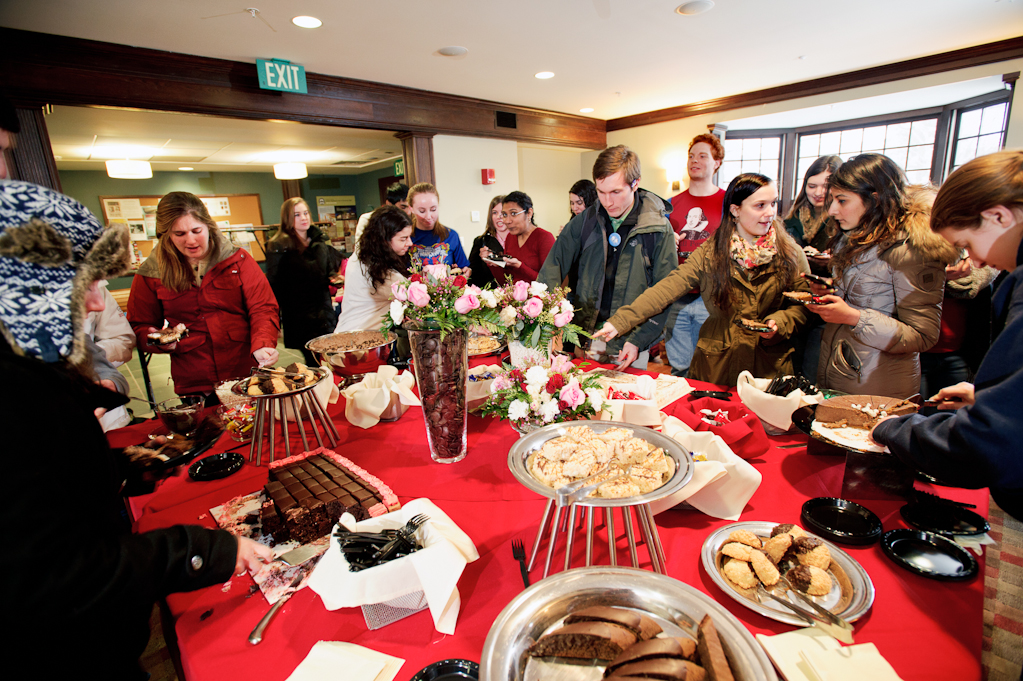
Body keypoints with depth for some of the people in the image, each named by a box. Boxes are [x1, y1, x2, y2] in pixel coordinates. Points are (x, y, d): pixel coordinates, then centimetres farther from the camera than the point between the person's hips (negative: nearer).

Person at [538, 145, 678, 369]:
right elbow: (555, 264, -4)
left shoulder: (658, 229, -8)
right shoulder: (586, 220, -1)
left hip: (628, 342, -2)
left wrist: (639, 340, -15)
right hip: (585, 335, 2)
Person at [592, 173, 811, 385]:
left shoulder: (790, 254, -1)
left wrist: (779, 322, -17)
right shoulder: (710, 252, -6)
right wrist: (621, 320, -25)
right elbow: (669, 287, -15)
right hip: (716, 362, 0)